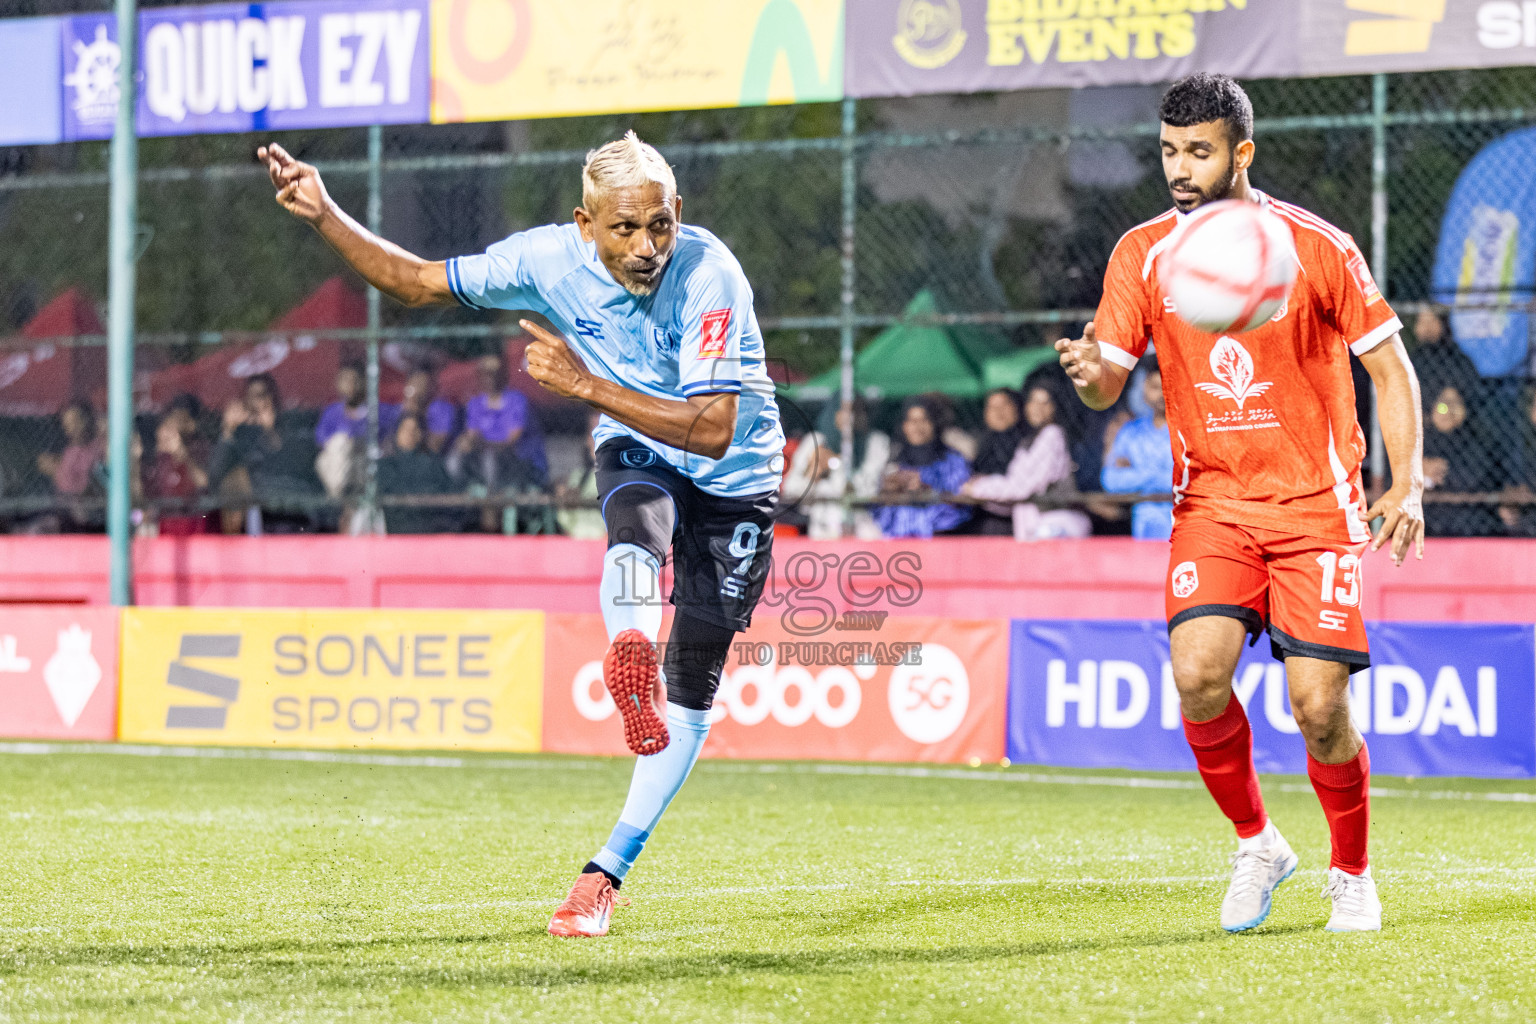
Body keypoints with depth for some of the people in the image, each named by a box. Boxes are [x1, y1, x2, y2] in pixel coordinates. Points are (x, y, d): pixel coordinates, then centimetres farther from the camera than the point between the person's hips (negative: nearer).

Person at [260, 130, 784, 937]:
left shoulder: (709, 277, -31)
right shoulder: (551, 258, -19)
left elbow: (714, 429, -35)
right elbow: (416, 283, -5)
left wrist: (586, 384, -39)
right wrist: (324, 216, -17)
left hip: (735, 477, -2)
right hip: (636, 451, 2)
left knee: (694, 686, -5)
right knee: (636, 536, -37)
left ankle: (608, 870, 2)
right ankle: (630, 661, -62)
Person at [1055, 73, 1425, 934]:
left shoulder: (1318, 247, -5)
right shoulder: (1143, 254, 2)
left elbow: (1391, 366, 3)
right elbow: (1111, 384, 1)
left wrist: (1407, 484, -7)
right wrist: (1092, 371, -24)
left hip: (1317, 505, -2)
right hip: (1212, 501, 2)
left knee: (1319, 705, -10)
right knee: (1197, 672, -21)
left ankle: (1353, 873, 16)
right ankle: (1256, 844, 4)